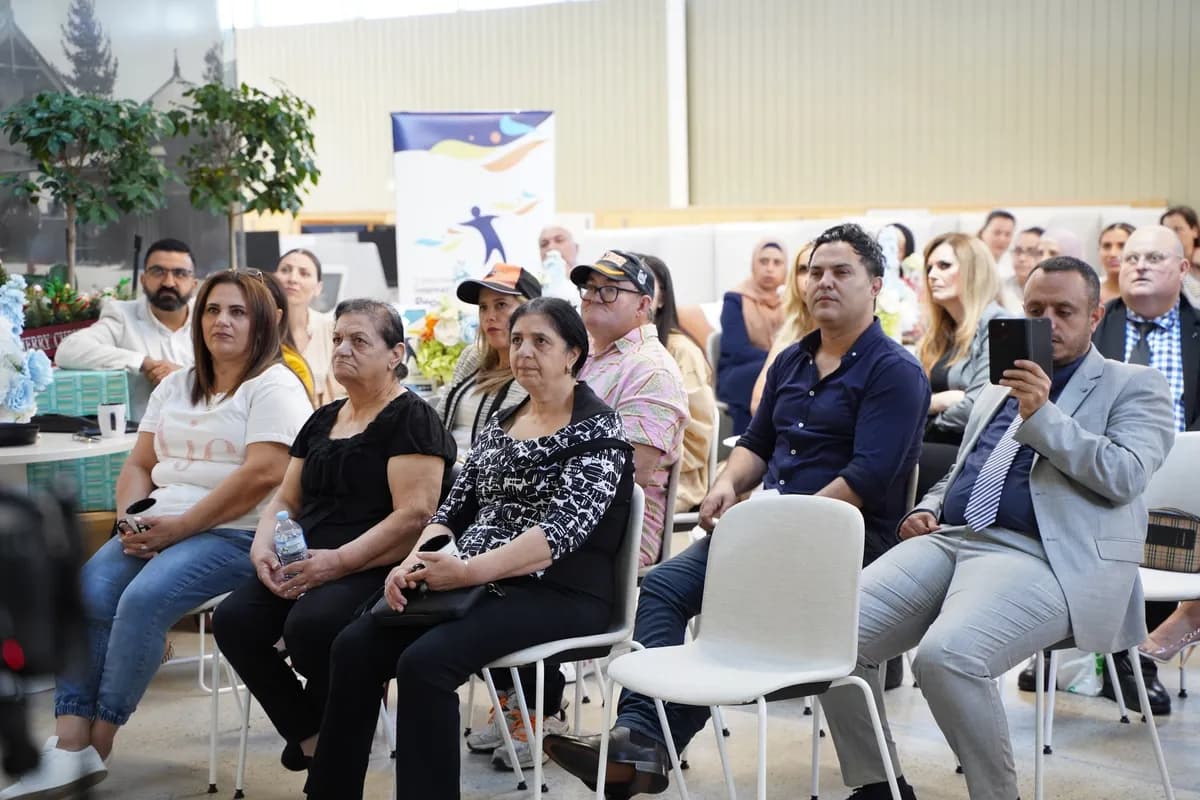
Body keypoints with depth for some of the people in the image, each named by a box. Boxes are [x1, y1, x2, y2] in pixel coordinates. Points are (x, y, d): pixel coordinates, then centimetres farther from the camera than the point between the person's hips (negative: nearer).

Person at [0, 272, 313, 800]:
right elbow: (139, 465, 20)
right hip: (159, 531, 7)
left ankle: (97, 746, -18)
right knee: (86, 593, -20)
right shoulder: (175, 388, 21)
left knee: (144, 597, -30)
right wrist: (132, 521, -3)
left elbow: (263, 474, -16)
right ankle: (70, 743, -23)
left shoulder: (274, 387, -3)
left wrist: (177, 528, -17)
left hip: (234, 534, -7)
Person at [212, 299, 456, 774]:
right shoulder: (323, 420, 20)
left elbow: (413, 516, -16)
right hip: (303, 564, 7)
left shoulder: (411, 420, -5)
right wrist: (264, 547, -1)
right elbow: (284, 501, 21)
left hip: (377, 570, -7)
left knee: (309, 625, -34)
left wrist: (339, 561, -23)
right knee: (234, 621, -20)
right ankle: (311, 737, -3)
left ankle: (320, 730, -1)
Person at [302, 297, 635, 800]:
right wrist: (415, 561, -8)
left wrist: (470, 570, -27)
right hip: (477, 583, 7)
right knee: (354, 646, -12)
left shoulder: (598, 431, -6)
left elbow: (565, 528, -19)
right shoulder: (500, 424, 17)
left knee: (425, 662, -30)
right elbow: (455, 509, 13)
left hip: (560, 594, -7)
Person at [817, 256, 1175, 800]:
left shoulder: (1133, 387, 10)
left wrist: (1041, 415, -11)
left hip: (1037, 557, -6)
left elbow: (1124, 476, -6)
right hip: (949, 540, 7)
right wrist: (928, 509, 13)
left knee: (946, 655, -35)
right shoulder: (995, 392, 28)